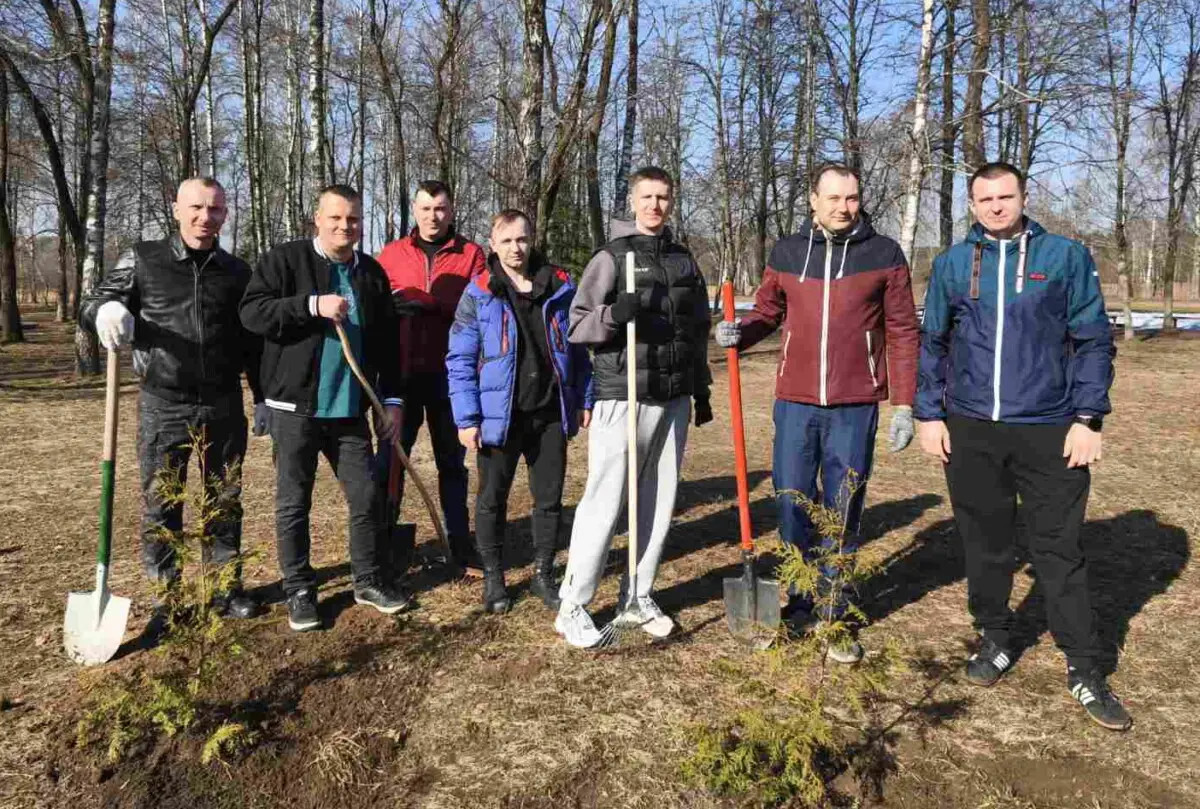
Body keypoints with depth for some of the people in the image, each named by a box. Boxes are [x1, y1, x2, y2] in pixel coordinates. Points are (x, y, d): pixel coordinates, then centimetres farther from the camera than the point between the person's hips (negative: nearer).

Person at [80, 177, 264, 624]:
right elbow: (91, 303, 3)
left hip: (223, 408, 2)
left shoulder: (237, 272, 7)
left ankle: (226, 585, 25)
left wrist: (263, 397, 13)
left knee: (225, 501, 11)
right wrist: (106, 308, -22)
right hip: (163, 408, -1)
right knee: (160, 505, 5)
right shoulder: (142, 259, 1)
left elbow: (252, 341, 13)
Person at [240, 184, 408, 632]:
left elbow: (386, 343, 11)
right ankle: (299, 591, 19)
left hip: (350, 410, 4)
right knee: (293, 503, 5)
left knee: (368, 496, 7)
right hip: (296, 408, -3)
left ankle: (368, 581, 24)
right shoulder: (285, 259, -3)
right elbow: (251, 312, -14)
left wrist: (392, 398, 6)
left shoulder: (372, 273, 9)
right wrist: (312, 305, -24)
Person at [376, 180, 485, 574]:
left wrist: (428, 302, -16)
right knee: (392, 458, 4)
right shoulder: (392, 254, 7)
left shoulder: (471, 253, 4)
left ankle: (461, 545, 18)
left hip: (450, 374, 0)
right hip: (403, 372, 0)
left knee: (452, 461, 10)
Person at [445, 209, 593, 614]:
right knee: (492, 498, 9)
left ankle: (543, 574, 28)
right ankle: (492, 576, 27)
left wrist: (584, 399, 6)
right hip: (499, 415, -2)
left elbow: (578, 348, 10)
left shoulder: (561, 287, 3)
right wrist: (467, 419, -11)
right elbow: (460, 361, -5)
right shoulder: (479, 294, -4)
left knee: (550, 497, 11)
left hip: (551, 413, 2)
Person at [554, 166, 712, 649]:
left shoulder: (685, 261, 14)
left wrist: (701, 389, 20)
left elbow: (698, 332, 20)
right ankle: (572, 606, 5)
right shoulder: (612, 258, -2)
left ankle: (639, 596, 21)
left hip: (673, 400, 6)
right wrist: (613, 314, -23)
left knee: (659, 501, 9)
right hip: (623, 399, -5)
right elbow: (576, 327, -5)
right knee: (604, 502, -6)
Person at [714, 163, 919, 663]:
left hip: (854, 408, -2)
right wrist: (739, 333, -8)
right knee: (793, 508, 8)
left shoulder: (884, 254, 1)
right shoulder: (786, 253, 6)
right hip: (795, 403, 2)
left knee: (842, 515, 7)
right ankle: (799, 604, 26)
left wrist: (904, 405, -2)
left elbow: (903, 332, 2)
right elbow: (766, 312, 15)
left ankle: (834, 616, 21)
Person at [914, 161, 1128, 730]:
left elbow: (1094, 341, 1)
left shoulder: (1066, 257, 1)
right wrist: (929, 414, 4)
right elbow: (931, 344, 11)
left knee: (1060, 550, 2)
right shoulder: (952, 265, 6)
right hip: (971, 429, 2)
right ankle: (995, 640, 30)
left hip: (1049, 429, -2)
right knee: (984, 543, 12)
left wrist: (1087, 418, -6)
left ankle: (1084, 668, 15)